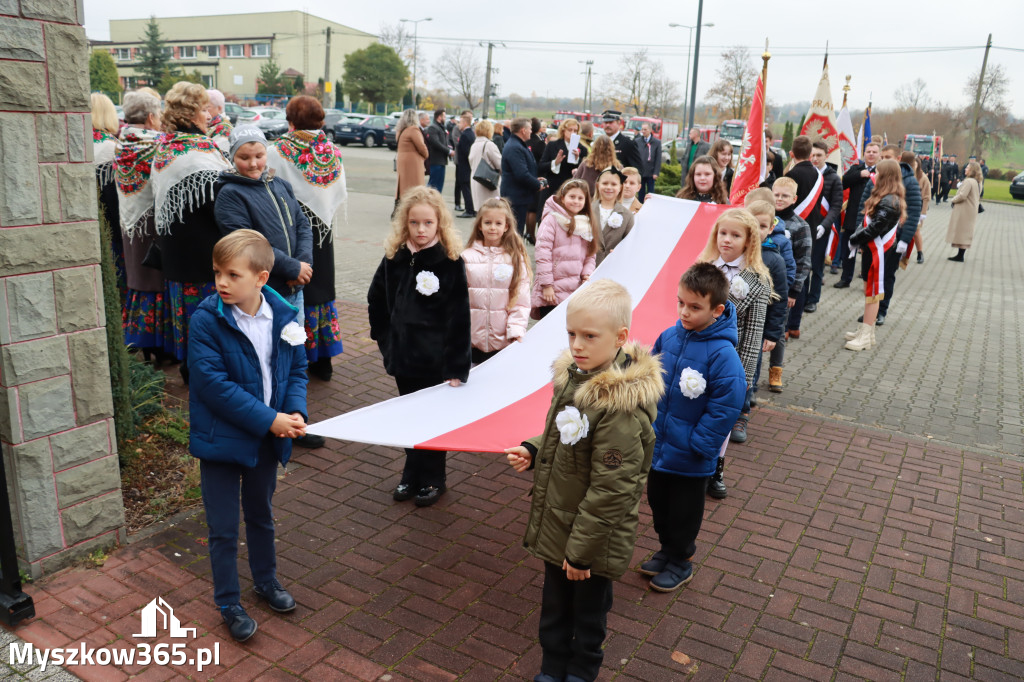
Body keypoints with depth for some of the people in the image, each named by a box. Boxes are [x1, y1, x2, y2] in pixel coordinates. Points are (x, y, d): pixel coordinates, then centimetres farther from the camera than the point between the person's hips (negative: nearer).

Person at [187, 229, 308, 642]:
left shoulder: (283, 315, -6)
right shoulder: (206, 320, -18)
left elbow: (297, 368, 3)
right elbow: (213, 383, -23)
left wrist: (295, 411, -15)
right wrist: (269, 420, -25)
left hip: (267, 438, 4)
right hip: (221, 438, -4)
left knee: (261, 515, 24)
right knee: (224, 529, 8)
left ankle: (265, 580, 46)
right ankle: (228, 605, 27)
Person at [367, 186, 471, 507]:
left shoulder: (451, 262, -13)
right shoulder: (394, 258, -1)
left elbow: (459, 317, -14)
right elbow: (377, 300, 15)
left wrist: (457, 366, -16)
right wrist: (385, 339, 13)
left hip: (436, 360, -4)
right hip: (403, 357, 4)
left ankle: (432, 480, 27)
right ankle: (412, 476, 33)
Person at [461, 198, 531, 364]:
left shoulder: (516, 258, 1)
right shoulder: (467, 256, 1)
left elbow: (521, 301, 0)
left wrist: (516, 330, -9)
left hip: (504, 340, -1)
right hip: (472, 339, 1)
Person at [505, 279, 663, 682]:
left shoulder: (621, 406, -29)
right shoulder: (573, 375, -2)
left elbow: (609, 489, -25)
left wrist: (582, 550, -19)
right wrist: (533, 452, -5)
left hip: (594, 536, -7)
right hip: (555, 526, 7)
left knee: (588, 611, 19)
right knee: (554, 606, 24)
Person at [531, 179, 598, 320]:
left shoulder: (587, 224, 15)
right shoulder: (552, 219, -4)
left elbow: (591, 254, 19)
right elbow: (542, 252, -10)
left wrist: (587, 273, 0)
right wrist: (546, 284, -13)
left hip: (577, 290, 5)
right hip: (552, 291, -5)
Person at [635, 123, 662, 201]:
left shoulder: (657, 142, -1)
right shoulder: (637, 141, 2)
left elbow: (658, 159, -3)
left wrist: (656, 173, -9)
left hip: (650, 173, -1)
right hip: (639, 172, 1)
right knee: (641, 193, 10)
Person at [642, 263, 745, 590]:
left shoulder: (722, 354, -23)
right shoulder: (669, 337, -5)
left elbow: (726, 406, -22)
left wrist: (697, 445, -18)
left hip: (690, 457, -6)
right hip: (657, 446, 6)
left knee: (684, 511, 15)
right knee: (658, 501, 22)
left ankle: (680, 562, 36)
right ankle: (666, 549, 45)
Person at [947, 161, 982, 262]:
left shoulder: (968, 181, -18)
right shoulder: (978, 182, 13)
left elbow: (962, 195, -25)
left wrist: (954, 200, -6)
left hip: (964, 211, -10)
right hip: (971, 211, 10)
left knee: (961, 232, -5)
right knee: (965, 233, 11)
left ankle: (960, 256, -3)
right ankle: (960, 255, 15)